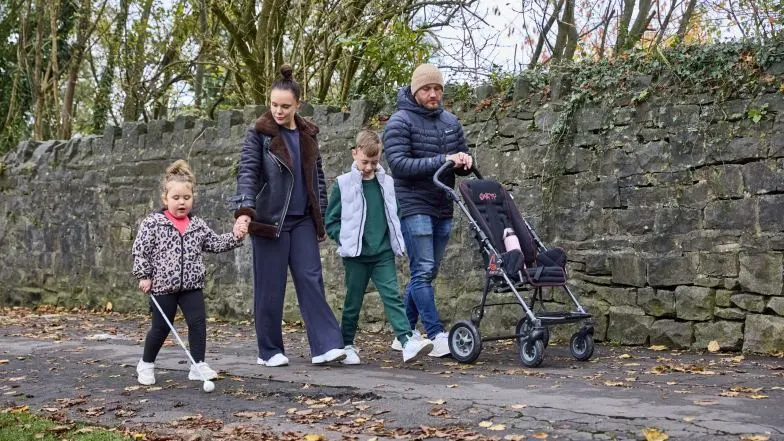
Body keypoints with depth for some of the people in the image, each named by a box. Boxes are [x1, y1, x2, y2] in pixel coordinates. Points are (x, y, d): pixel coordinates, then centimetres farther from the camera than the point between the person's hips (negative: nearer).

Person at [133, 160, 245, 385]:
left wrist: (235, 237, -4)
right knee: (161, 327, 6)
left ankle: (198, 365, 5)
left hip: (192, 285, 4)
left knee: (198, 322, -3)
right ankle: (146, 364, 26)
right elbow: (140, 250, -7)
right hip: (163, 285, -4)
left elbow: (215, 243, 11)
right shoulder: (152, 224, -8)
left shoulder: (198, 226, 5)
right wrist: (144, 276, -10)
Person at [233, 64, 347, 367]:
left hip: (303, 221, 4)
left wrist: (321, 220, 15)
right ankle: (270, 351, 12)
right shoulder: (259, 134, -4)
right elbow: (247, 173, -14)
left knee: (311, 280, -3)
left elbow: (317, 179, 17)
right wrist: (244, 211, -29)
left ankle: (326, 346, -6)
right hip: (269, 220, -4)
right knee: (270, 288, 1)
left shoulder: (308, 135, 10)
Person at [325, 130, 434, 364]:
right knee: (353, 301, 7)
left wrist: (396, 240, 6)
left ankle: (408, 341, -17)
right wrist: (346, 241, -9)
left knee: (392, 297, -7)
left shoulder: (387, 183, 8)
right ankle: (346, 345, 21)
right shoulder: (343, 184, -1)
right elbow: (331, 220, 2)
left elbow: (395, 215, 19)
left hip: (384, 253, 2)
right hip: (356, 255, -2)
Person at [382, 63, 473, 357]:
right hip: (414, 207, -7)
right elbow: (399, 164, -16)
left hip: (442, 208, 7)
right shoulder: (400, 122, -5)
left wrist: (465, 161, -6)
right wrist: (442, 160, -21)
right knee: (423, 270, -12)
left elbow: (463, 166, 19)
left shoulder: (450, 122, 13)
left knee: (426, 272, 10)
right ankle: (438, 336, -13)